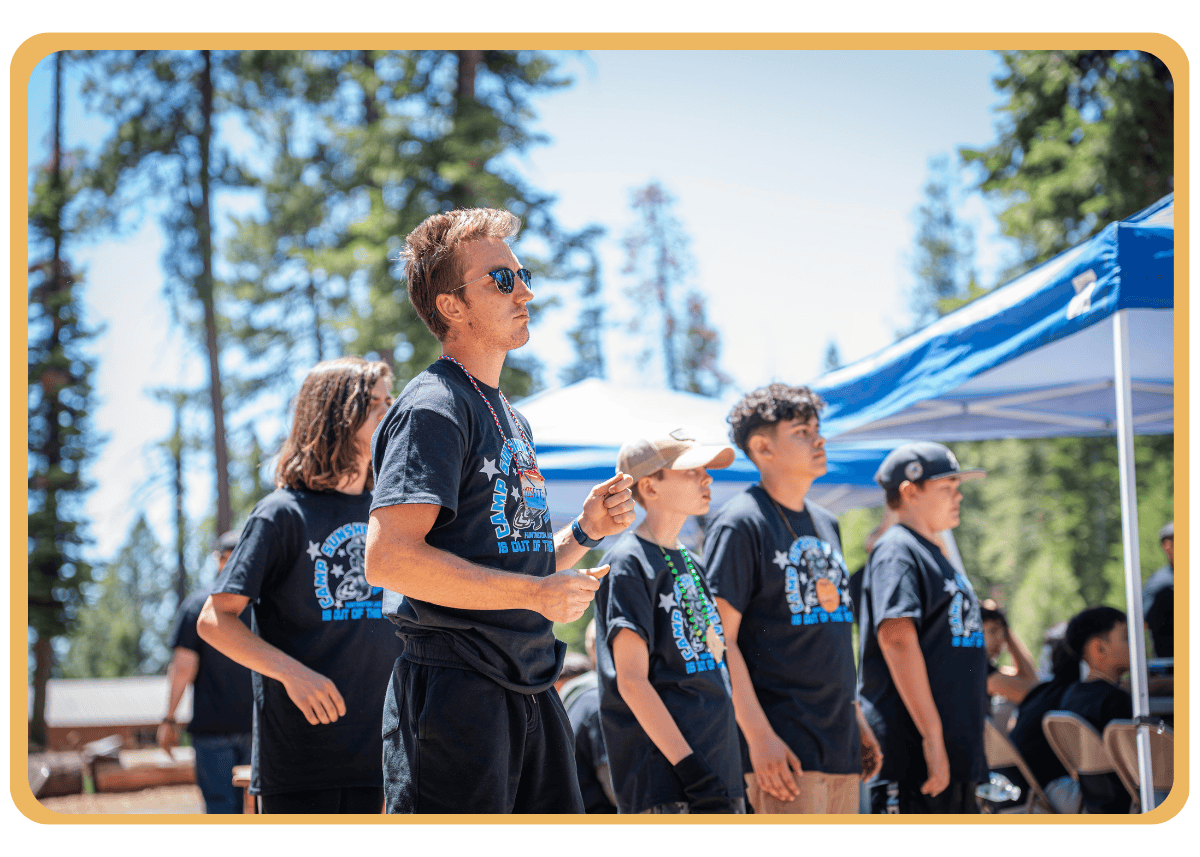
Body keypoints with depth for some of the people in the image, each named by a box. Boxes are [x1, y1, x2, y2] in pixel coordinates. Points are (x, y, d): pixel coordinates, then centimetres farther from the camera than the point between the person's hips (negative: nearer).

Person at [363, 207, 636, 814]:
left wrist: (583, 533, 7)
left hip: (528, 690, 9)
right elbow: (389, 559, -22)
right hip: (456, 691, -9)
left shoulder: (510, 418, 20)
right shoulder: (434, 409, -10)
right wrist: (536, 593, -19)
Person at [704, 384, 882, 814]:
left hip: (840, 745, 8)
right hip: (784, 746, -8)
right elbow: (720, 639, -13)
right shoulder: (740, 524, -9)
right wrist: (758, 735, -18)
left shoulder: (826, 524, 17)